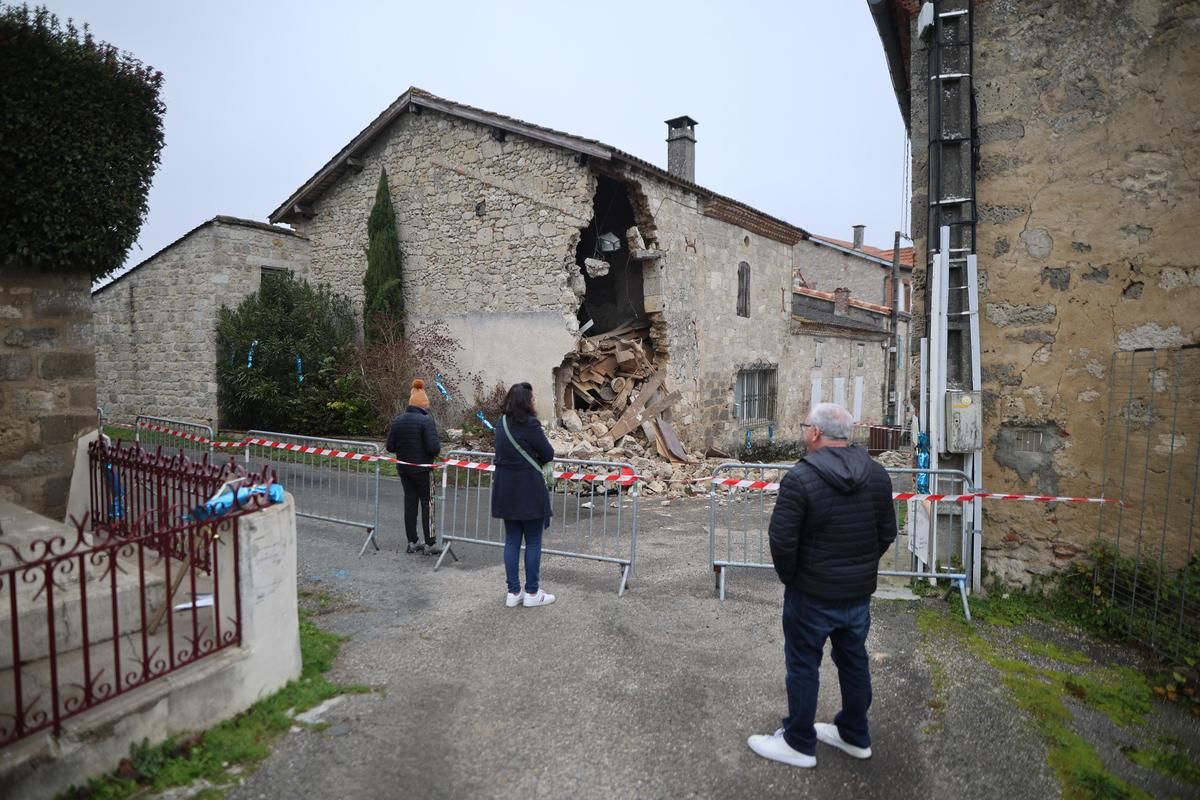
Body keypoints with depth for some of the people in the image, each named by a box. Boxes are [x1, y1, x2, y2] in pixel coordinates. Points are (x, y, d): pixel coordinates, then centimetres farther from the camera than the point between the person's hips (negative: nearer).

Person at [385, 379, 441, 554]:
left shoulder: (397, 421, 2)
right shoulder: (426, 420, -17)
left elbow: (390, 447, 3)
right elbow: (434, 448, -23)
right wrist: (438, 445, -1)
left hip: (404, 469, 5)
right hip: (422, 469, -5)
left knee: (410, 502, 14)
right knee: (427, 503, 5)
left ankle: (412, 542, 20)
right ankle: (430, 543, 9)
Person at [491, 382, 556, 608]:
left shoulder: (502, 423, 7)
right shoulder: (530, 424, -17)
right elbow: (548, 455, -11)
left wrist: (528, 459, 3)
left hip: (506, 489, 7)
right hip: (528, 489, -7)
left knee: (512, 540, 12)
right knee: (533, 542, 6)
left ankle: (513, 592, 19)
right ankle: (532, 593, 14)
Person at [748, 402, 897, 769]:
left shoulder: (800, 478, -22)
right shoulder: (877, 474, -2)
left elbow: (782, 540, -21)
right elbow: (887, 533, 5)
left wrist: (790, 577, -3)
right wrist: (861, 569, 14)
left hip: (812, 594, -6)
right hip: (860, 592, 6)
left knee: (803, 665, 9)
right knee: (854, 660, 20)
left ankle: (799, 743, 23)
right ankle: (855, 735, 37)